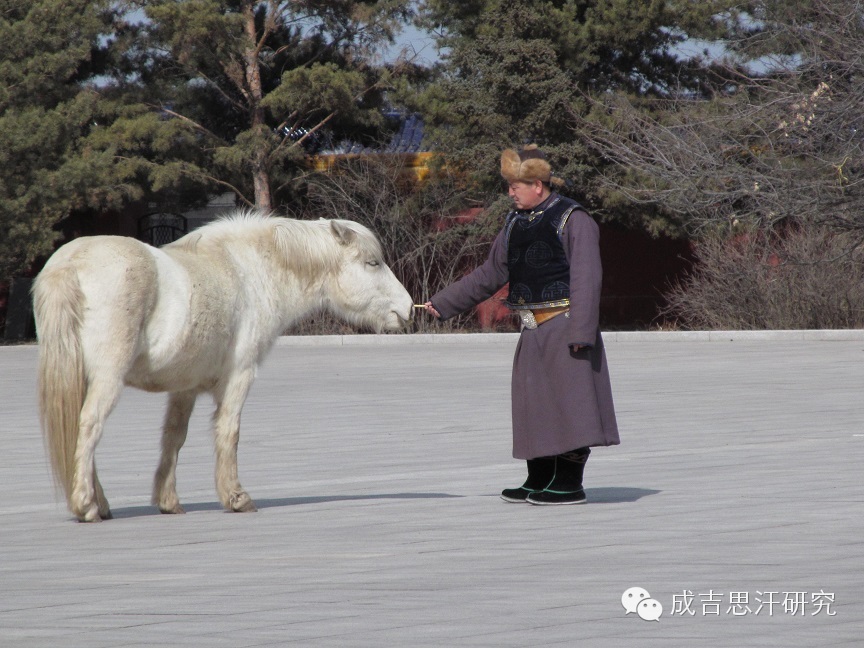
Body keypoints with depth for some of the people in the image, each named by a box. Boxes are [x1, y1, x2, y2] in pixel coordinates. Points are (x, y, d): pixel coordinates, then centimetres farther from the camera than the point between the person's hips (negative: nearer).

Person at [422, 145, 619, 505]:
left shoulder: (572, 220, -8)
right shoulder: (516, 224, 15)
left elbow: (586, 279, -13)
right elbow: (489, 276, 22)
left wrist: (581, 331, -20)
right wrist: (442, 304, 21)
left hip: (563, 326, -8)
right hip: (533, 330, 8)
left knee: (568, 400, -7)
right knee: (532, 405, 10)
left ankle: (570, 483, -3)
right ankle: (540, 480, 19)